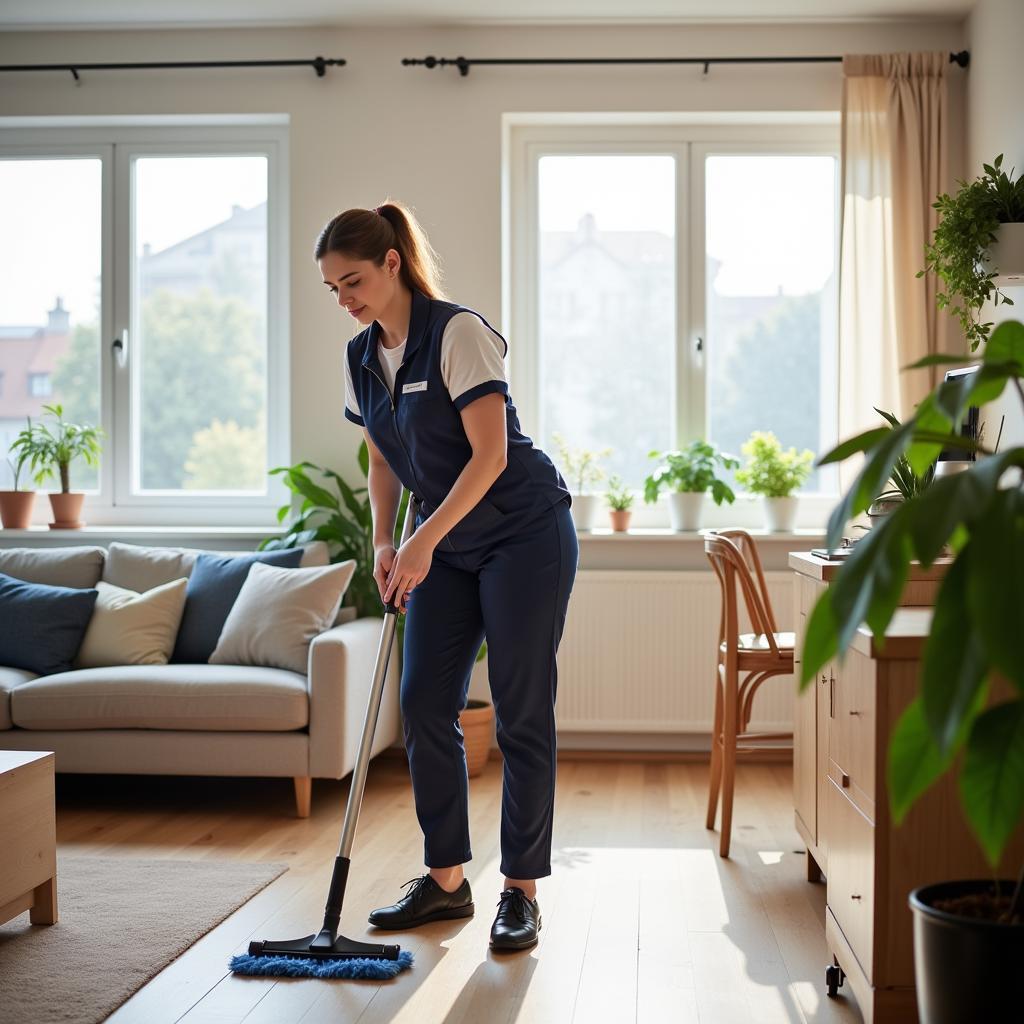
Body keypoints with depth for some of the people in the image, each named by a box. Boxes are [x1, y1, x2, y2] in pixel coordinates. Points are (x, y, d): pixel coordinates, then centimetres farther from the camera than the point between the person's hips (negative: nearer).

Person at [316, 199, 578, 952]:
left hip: (524, 531, -7)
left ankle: (522, 890, 5)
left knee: (522, 711, -4)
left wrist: (423, 541, -28)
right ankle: (446, 880, 14)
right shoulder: (361, 359, 4)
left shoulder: (458, 332, -19)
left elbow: (489, 452, -24)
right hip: (448, 546, 8)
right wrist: (384, 542, 0)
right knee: (424, 704, 3)